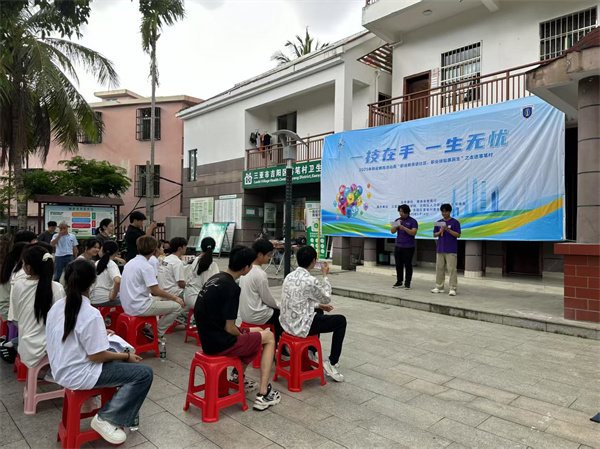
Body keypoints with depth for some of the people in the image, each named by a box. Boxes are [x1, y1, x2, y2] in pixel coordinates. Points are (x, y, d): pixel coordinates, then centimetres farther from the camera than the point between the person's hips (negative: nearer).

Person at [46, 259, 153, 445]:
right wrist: (127, 356, -8)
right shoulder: (91, 314, -26)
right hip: (78, 375, -9)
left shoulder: (56, 307, -1)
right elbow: (96, 356, -22)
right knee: (144, 373, -8)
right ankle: (106, 418, -3)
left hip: (62, 370, 9)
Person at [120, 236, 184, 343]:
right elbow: (155, 290, -19)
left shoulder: (130, 263, 10)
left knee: (158, 299, 31)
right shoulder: (146, 267, -18)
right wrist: (174, 298, -7)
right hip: (139, 308, -10)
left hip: (128, 305, 10)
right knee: (177, 306, -7)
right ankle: (158, 333, 3)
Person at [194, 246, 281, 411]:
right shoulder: (231, 288, -23)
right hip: (220, 344, -9)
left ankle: (238, 376, 29)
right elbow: (229, 328, -21)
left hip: (208, 339, 9)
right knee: (269, 337, 7)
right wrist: (242, 335, 0)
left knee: (256, 333, 24)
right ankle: (263, 395, 5)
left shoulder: (215, 278, 5)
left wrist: (242, 333, 14)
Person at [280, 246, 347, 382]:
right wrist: (325, 276, 5)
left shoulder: (290, 276, 4)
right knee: (341, 321, 7)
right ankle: (332, 363, 5)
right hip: (300, 326, -8)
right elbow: (327, 298, -3)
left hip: (287, 323, 8)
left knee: (319, 312, 35)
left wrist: (318, 305, 20)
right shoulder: (310, 280, -21)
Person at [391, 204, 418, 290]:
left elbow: (413, 233, -15)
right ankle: (399, 282, 20)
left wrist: (404, 228, -26)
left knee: (408, 265, 1)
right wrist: (396, 225, -15)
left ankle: (407, 283, 7)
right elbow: (392, 231, 3)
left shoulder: (412, 221, -4)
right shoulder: (398, 220, 10)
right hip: (398, 246, 5)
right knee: (398, 265, 9)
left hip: (408, 247, -5)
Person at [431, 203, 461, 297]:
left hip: (451, 250, -5)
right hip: (440, 249, 5)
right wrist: (440, 232, -8)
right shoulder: (439, 223, 12)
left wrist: (448, 230, -18)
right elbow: (434, 234, 13)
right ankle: (439, 287, 17)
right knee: (439, 268, 8)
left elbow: (458, 235, -6)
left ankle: (453, 289, -3)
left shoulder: (455, 222, -1)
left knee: (452, 269, -7)